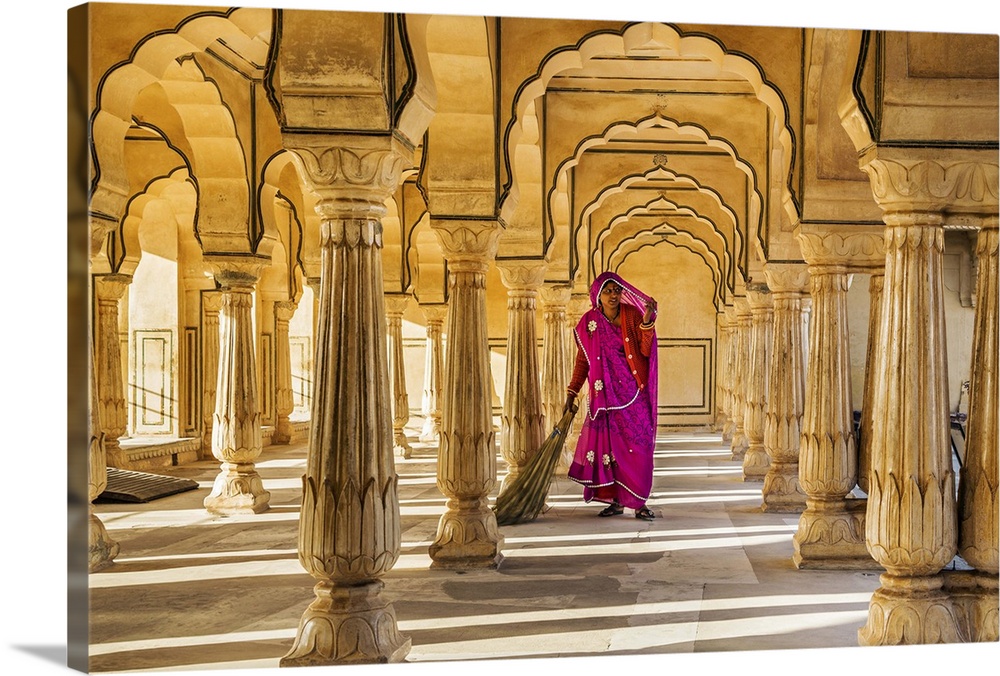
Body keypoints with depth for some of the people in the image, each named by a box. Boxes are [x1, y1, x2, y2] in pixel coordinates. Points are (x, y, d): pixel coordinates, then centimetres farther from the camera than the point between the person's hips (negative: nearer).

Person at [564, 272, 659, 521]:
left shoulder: (632, 315, -3)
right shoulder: (589, 322, 0)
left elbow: (645, 350, -10)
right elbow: (582, 361, 6)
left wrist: (647, 320, -21)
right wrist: (571, 393, 4)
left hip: (632, 392, -1)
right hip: (605, 394, 1)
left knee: (637, 446, -4)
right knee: (607, 445, 2)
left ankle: (638, 501, 4)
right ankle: (615, 500, 12)